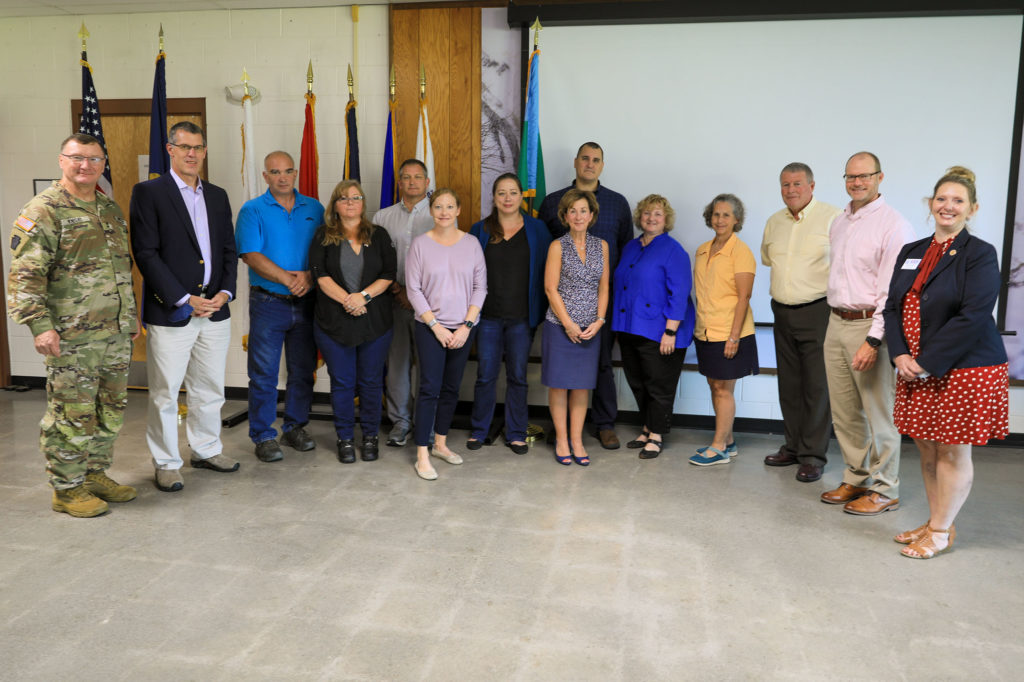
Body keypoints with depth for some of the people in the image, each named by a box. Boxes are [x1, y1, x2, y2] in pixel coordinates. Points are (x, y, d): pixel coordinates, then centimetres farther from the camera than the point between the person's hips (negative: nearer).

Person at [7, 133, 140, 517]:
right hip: (71, 338, -7)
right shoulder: (43, 211, -9)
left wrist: (131, 314, 21)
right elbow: (25, 275, -14)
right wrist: (40, 325, -21)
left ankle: (96, 474, 30)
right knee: (72, 415, 1)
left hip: (116, 334, 7)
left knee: (110, 411, 14)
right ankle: (68, 489, 16)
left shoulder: (111, 209, 14)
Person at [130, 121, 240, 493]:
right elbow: (146, 254, -10)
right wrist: (185, 300, -15)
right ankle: (167, 463, 17)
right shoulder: (148, 193, -4)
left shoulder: (217, 196, 13)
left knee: (210, 389, 15)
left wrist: (225, 292, -3)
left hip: (214, 309, 5)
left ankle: (206, 450, 30)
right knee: (165, 393, 4)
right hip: (170, 312, -5)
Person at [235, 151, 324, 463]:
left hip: (306, 302, 3)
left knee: (303, 370, 10)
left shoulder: (314, 208, 10)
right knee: (263, 374, 1)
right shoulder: (252, 210, 1)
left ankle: (296, 427, 25)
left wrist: (310, 276, -15)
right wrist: (288, 278, -18)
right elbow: (251, 255, -10)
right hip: (268, 303, -3)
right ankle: (263, 436, 12)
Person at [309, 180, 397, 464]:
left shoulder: (379, 236, 8)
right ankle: (345, 439, 17)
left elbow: (388, 273, 0)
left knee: (371, 381, 6)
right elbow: (320, 275, -4)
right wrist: (346, 300, -16)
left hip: (375, 321, 1)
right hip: (334, 321, 0)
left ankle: (370, 436, 20)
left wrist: (364, 296, -15)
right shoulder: (323, 236, 6)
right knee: (342, 382, 5)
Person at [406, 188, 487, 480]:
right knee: (429, 388, -6)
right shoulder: (420, 244, -3)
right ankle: (422, 455, 0)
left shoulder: (471, 243, 3)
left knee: (451, 388, 11)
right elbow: (414, 289, -5)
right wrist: (436, 326, -10)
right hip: (430, 327, -3)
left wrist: (466, 325, -7)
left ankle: (440, 443, 26)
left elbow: (480, 287, 2)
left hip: (463, 327, 3)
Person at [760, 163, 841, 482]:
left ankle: (813, 455, 6)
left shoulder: (833, 218, -10)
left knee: (817, 386, -2)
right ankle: (793, 446, 24)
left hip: (817, 312, -6)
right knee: (789, 384, 13)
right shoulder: (774, 222, 11)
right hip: (782, 312, 6)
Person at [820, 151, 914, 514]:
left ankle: (884, 491, 14)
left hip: (869, 325, -7)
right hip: (836, 322, 7)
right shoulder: (839, 221, 13)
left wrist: (873, 340, -21)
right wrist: (837, 317, 14)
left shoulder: (893, 225, -11)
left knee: (879, 413, 1)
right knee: (844, 412, 13)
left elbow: (893, 291, -16)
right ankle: (856, 479, 27)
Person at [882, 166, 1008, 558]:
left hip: (964, 370, -6)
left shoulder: (980, 254, -8)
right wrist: (900, 355, -8)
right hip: (915, 370, 6)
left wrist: (929, 363, -19)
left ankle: (940, 532, 18)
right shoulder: (911, 253, 10)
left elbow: (973, 317, -18)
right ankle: (936, 522, 30)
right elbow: (892, 306, 7)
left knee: (953, 453, 5)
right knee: (927, 450, 14)